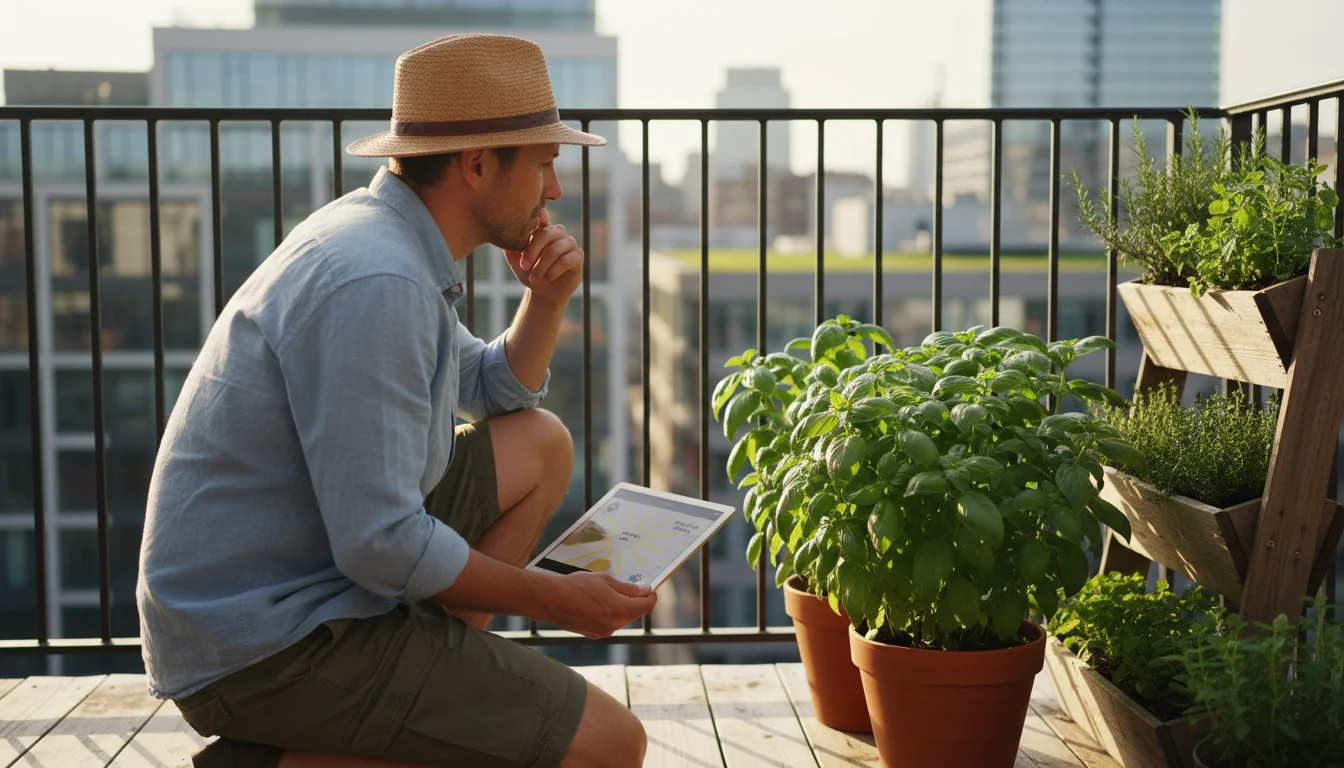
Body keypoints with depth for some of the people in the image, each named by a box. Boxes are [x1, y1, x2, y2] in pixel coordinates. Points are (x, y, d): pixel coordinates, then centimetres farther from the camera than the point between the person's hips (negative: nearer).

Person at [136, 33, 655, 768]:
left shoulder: (384, 235, 8)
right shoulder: (375, 283, -24)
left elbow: (496, 395, 23)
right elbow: (379, 545, -26)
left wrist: (548, 299, 4)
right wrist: (552, 599, -12)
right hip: (264, 646, -10)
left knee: (542, 444, 15)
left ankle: (437, 678, 10)